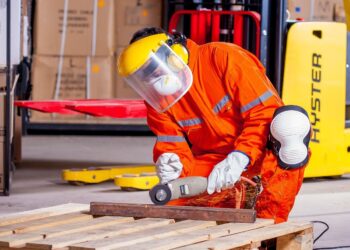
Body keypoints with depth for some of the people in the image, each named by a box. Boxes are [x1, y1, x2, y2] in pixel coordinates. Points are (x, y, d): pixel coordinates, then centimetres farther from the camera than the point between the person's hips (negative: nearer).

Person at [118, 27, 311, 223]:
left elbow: (265, 110, -22)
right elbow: (173, 146, -4)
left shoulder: (224, 58, -18)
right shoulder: (157, 100, 0)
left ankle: (270, 219, -31)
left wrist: (239, 157, -33)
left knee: (291, 120, -37)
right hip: (212, 161, 4)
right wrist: (173, 166, -29)